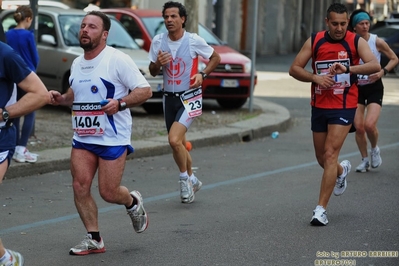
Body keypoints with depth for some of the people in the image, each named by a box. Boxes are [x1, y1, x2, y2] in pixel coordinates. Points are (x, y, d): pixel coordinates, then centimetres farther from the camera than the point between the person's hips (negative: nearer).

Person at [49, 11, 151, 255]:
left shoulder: (117, 60, -11)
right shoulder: (77, 64, 11)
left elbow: (145, 90, -11)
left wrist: (120, 103, -26)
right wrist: (61, 99, 5)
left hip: (113, 138, -6)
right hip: (82, 137, 6)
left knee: (108, 192, -3)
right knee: (80, 186, -4)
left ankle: (133, 202, 31)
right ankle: (94, 239, 8)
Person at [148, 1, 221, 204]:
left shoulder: (194, 41, -10)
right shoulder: (158, 41, 0)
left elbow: (216, 58, 4)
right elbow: (153, 72, 9)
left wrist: (202, 74, -11)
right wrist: (158, 63, -13)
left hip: (189, 97, -5)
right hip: (169, 98, 5)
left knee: (174, 140, -21)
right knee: (178, 144, 13)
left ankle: (185, 178, 0)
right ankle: (192, 181, 33)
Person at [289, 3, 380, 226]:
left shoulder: (356, 42, -7)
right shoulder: (314, 41, 0)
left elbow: (375, 65, -21)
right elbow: (294, 69, 1)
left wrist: (347, 68, -34)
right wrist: (315, 77, -17)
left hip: (344, 108, -4)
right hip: (319, 106, 4)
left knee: (330, 155, -14)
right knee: (322, 157, 14)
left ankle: (321, 209, -11)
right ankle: (342, 171, 51)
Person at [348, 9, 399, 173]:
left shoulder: (377, 42, -10)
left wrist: (383, 72, -13)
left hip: (374, 87, -2)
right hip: (356, 88, 2)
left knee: (369, 125, -17)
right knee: (358, 127, 0)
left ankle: (375, 150, 14)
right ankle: (365, 160, 20)